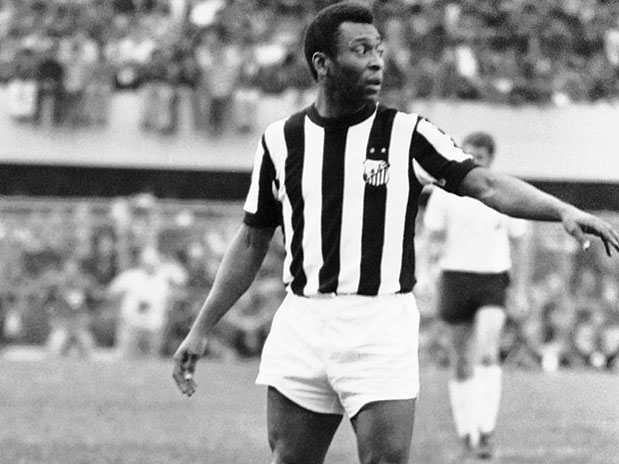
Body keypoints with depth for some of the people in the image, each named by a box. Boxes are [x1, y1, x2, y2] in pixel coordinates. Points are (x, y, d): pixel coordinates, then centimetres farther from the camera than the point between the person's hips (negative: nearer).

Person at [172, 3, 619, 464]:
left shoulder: (408, 135, -1)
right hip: (302, 325, 3)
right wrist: (201, 330, 13)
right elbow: (252, 242, 14)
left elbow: (486, 184, -13)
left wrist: (563, 210, -29)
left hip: (381, 331, -3)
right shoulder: (281, 140, 6)